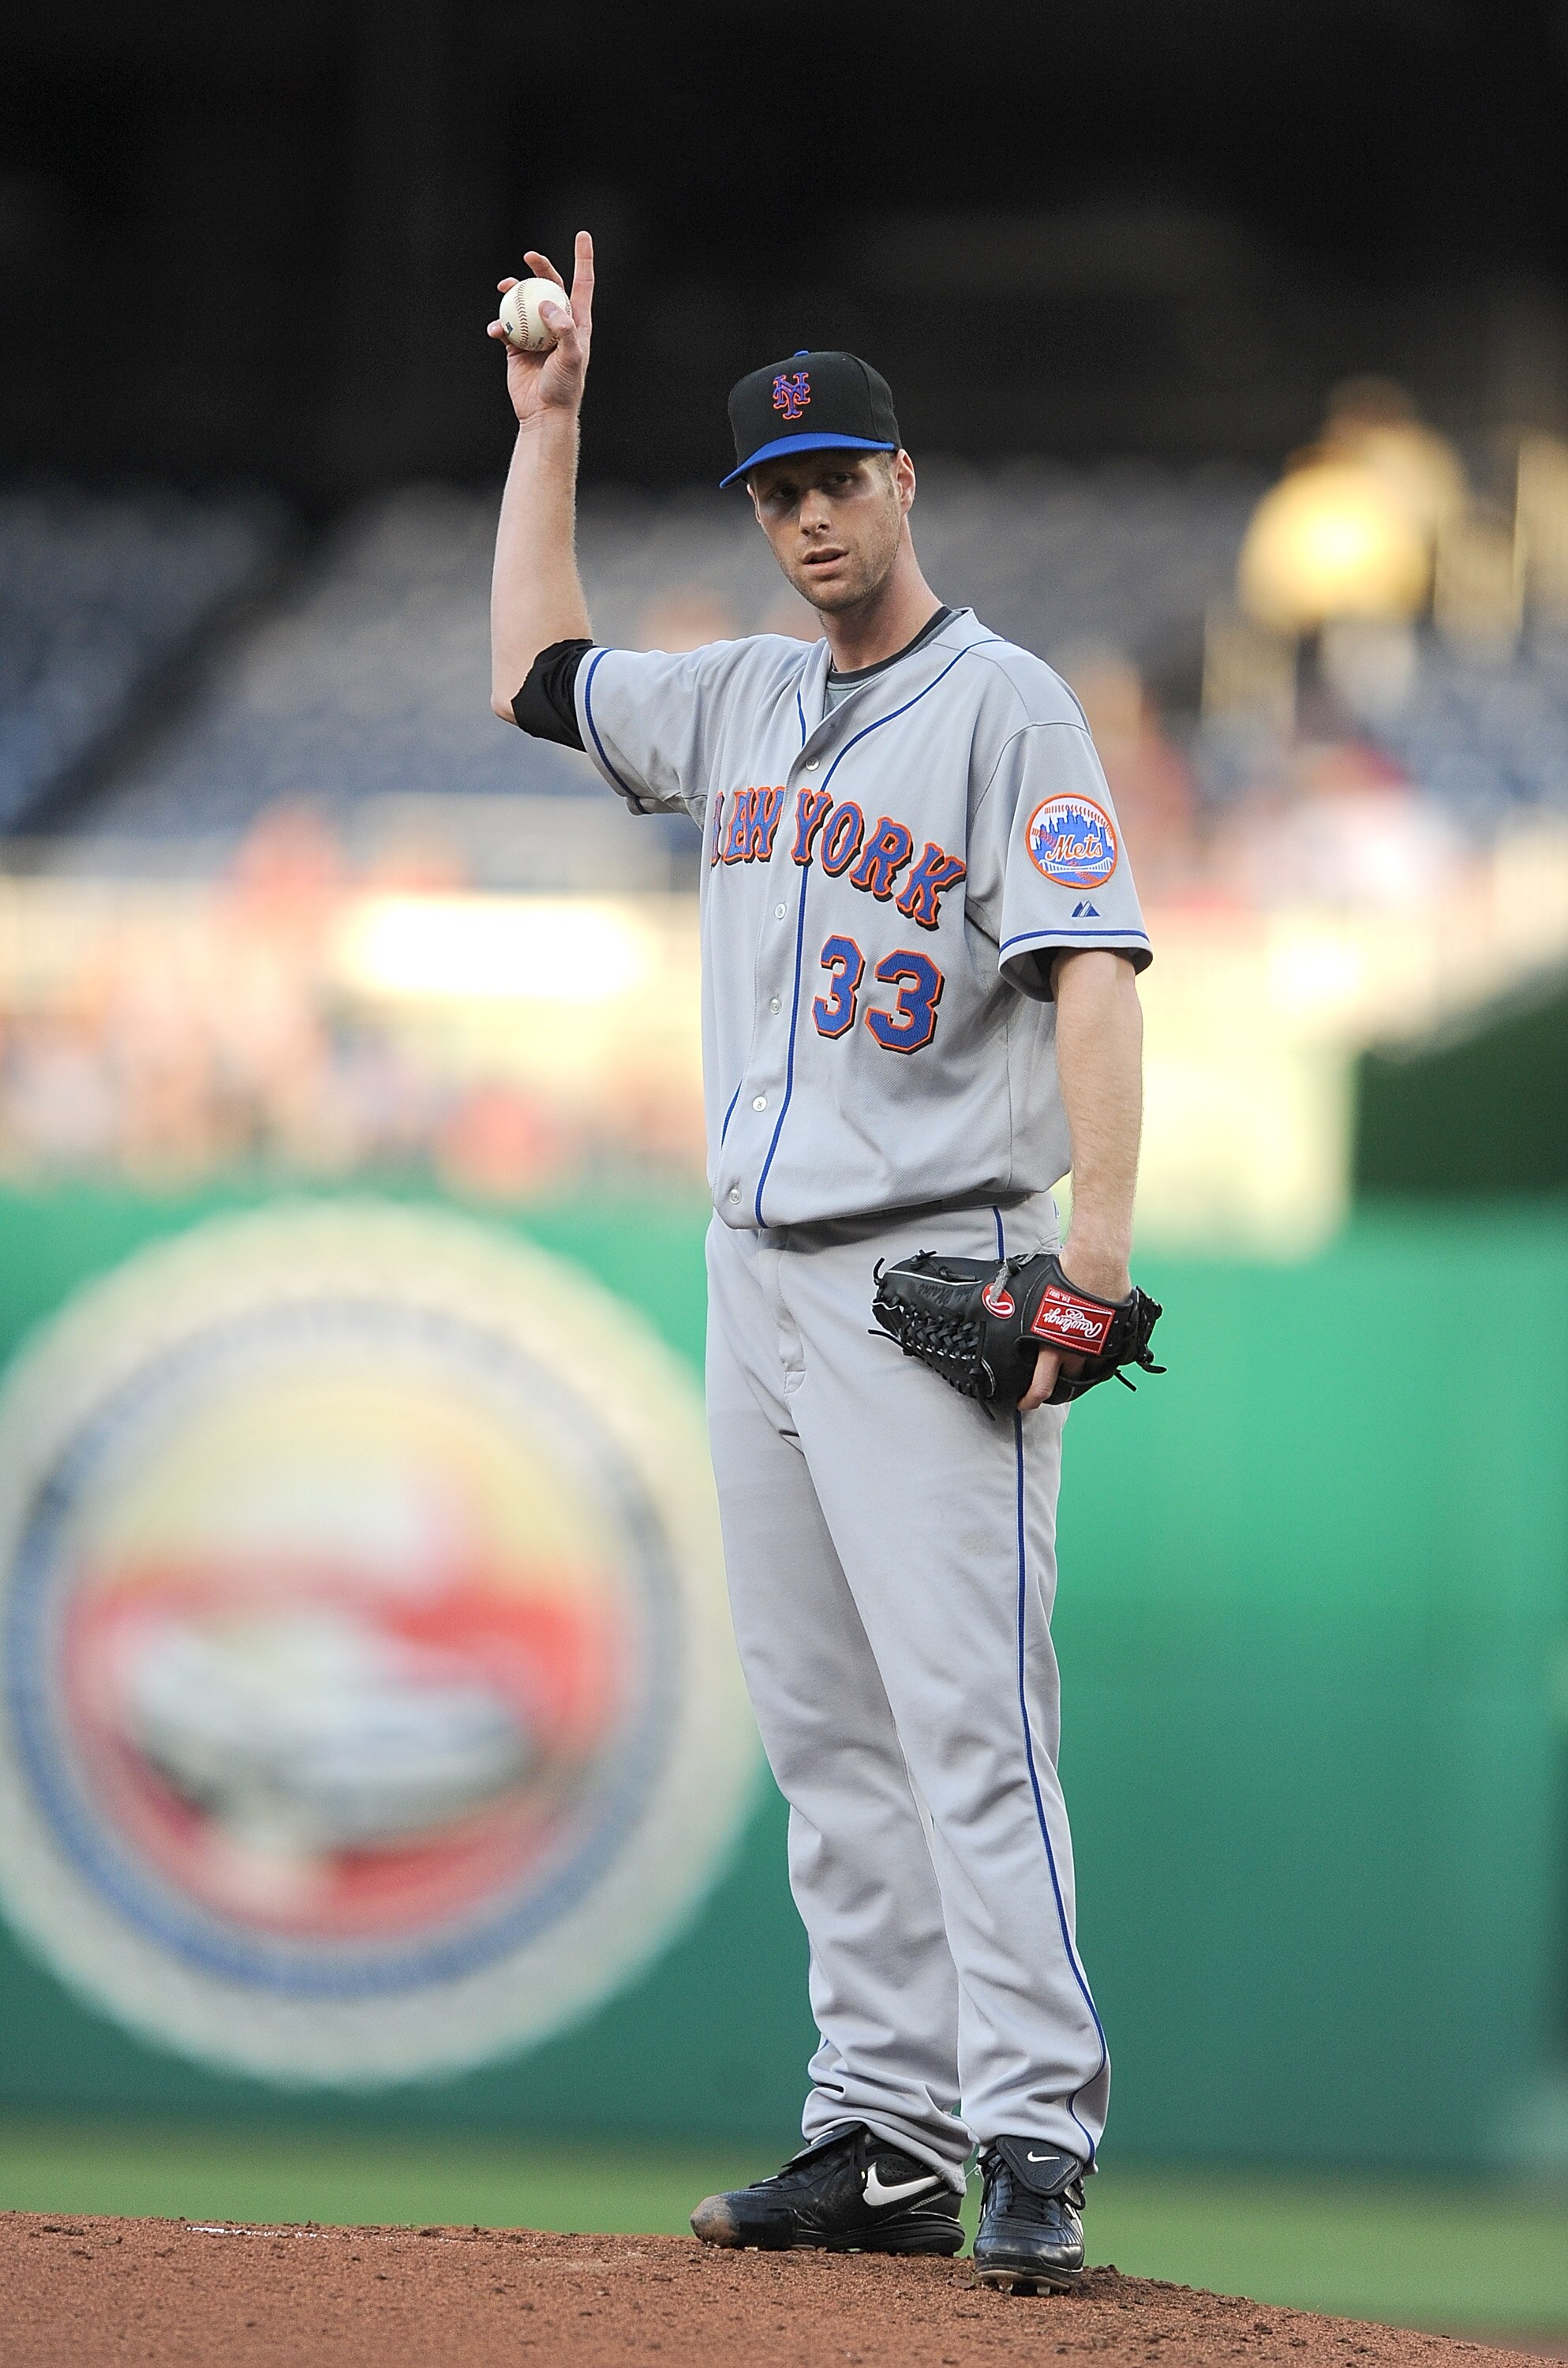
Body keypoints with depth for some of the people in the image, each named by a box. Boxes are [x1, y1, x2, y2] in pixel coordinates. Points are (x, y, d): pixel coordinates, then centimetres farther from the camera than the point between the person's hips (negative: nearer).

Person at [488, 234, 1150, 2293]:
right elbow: (537, 676, 30)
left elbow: (1094, 969, -15)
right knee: (827, 1732, 7)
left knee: (967, 1713, -14)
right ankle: (884, 2139, 9)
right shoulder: (740, 705, 15)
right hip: (758, 1272, 7)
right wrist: (546, 425, 25)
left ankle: (1035, 2138, -16)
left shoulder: (1007, 709, -7)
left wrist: (1100, 1238, -26)